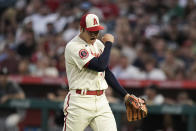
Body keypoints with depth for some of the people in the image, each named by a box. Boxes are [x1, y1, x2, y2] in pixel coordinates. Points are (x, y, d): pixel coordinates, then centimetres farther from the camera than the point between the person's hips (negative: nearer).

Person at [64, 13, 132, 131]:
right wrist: (108, 43, -9)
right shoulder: (73, 47, -13)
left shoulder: (98, 44, 13)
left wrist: (125, 94, 15)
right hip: (80, 102, -6)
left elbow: (107, 72, 21)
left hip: (101, 100, 6)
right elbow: (100, 66, -22)